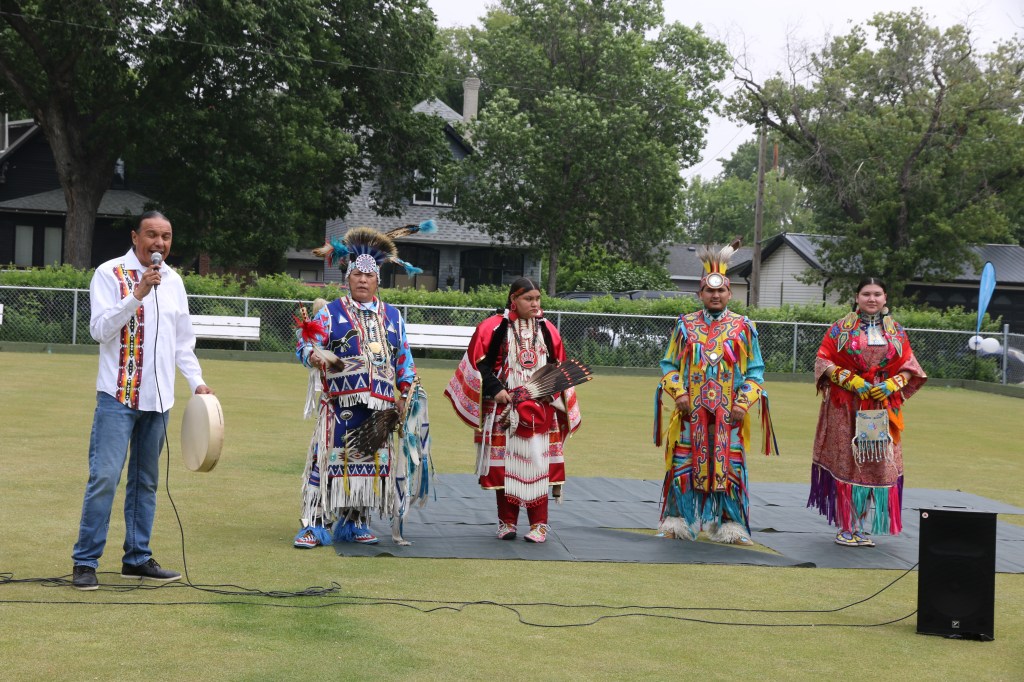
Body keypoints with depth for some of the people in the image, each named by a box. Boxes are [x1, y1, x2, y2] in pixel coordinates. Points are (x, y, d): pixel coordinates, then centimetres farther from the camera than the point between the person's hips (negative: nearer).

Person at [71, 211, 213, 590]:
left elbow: (183, 341, 20)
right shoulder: (110, 274, -4)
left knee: (145, 481, 10)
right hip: (118, 396, -6)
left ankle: (138, 558, 18)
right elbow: (100, 329, -13)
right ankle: (85, 562, -4)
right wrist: (137, 294, -21)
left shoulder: (173, 281, 13)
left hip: (158, 399, 6)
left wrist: (197, 381, 10)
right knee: (105, 477, -10)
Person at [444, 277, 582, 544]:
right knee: (504, 465, 4)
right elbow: (478, 362, -4)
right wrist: (494, 389, -13)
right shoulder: (493, 327, -3)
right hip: (504, 410, -2)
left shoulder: (547, 330, 8)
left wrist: (553, 390, 1)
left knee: (538, 464, -2)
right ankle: (507, 522, 14)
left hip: (539, 411, 2)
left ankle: (539, 524, 3)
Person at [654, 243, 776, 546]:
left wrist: (744, 403, -6)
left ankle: (729, 524, 9)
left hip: (729, 415, 0)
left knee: (729, 466, 1)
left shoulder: (743, 327, 5)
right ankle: (678, 520, 12)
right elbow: (669, 365, 10)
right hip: (691, 412, 1)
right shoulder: (685, 325, 7)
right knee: (683, 464, 1)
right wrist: (678, 393, -6)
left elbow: (755, 371, 7)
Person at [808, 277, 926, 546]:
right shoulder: (840, 329, 4)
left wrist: (892, 385, -8)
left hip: (882, 409, 2)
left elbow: (909, 367, 11)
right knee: (847, 462, -3)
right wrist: (851, 380, -12)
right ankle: (846, 527, 3)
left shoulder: (896, 332, 11)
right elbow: (823, 360, -1)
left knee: (879, 465, -1)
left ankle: (865, 527, 6)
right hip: (846, 408, -2)